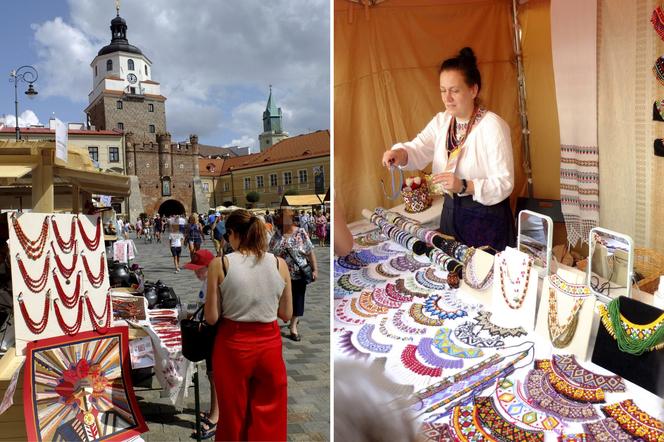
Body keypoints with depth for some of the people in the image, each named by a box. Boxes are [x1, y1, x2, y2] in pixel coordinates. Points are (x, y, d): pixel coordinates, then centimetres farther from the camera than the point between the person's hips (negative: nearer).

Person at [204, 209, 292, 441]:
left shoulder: (220, 264, -10)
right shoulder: (280, 264, -4)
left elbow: (211, 317, -8)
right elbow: (286, 314, 3)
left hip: (233, 345, -1)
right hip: (269, 344, 2)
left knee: (234, 417, 18)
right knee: (269, 418, 17)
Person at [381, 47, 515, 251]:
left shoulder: (493, 126, -16)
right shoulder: (441, 121, 4)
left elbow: (504, 183, -20)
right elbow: (418, 149, -11)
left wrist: (464, 186, -33)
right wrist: (400, 153, -33)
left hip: (487, 217, -5)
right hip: (451, 210, 6)